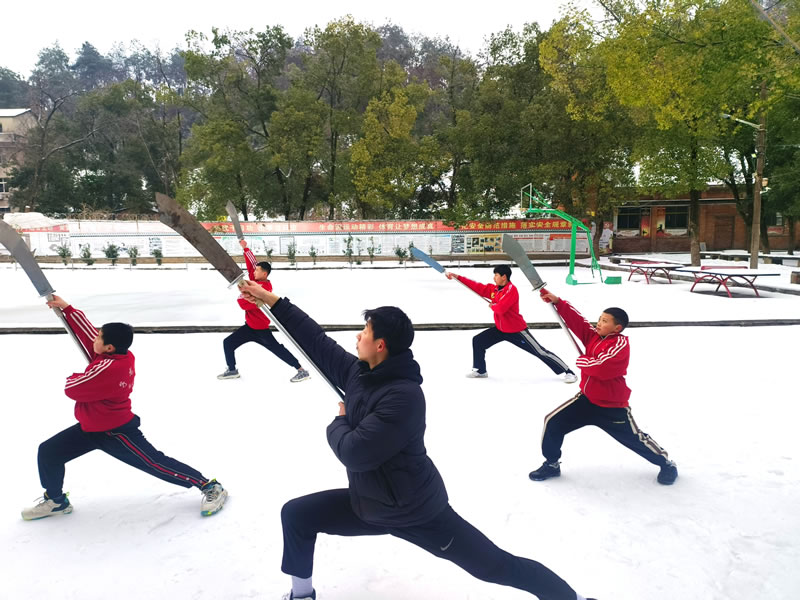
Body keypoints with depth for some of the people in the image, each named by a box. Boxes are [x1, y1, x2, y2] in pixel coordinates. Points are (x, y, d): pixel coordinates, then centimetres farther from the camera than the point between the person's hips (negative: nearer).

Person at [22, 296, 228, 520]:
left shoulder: (108, 369, -32)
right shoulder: (121, 355, -5)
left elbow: (73, 389, -22)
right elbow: (86, 330, 8)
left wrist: (73, 378, 1)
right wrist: (66, 308, 9)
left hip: (116, 433, -10)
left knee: (156, 464, -7)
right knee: (48, 452, 11)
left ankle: (210, 487, 3)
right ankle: (55, 500, 33)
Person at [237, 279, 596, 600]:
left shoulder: (404, 396, -31)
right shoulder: (358, 372, -6)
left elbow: (354, 453, -31)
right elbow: (316, 341, 3)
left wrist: (338, 424, -10)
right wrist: (273, 302, 5)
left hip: (414, 511, -8)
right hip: (368, 504, 8)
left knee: (495, 566, 1)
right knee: (296, 515, 8)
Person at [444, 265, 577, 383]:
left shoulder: (511, 290, -22)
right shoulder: (493, 289, 2)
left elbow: (500, 309, -31)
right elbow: (476, 287, 4)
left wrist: (492, 306, -8)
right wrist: (457, 277, 1)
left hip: (516, 331, -8)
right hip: (500, 329, 8)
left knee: (540, 352, -6)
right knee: (478, 341, 5)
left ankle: (568, 372, 2)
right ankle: (480, 370, 21)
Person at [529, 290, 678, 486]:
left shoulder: (620, 343, -20)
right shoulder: (593, 336, 1)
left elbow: (602, 368, -31)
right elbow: (576, 321, -4)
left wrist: (582, 361, -13)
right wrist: (557, 302, -13)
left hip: (612, 406, -6)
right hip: (587, 399, 6)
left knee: (635, 439, 8)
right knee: (553, 422, -4)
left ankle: (666, 464, 36)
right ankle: (551, 464, 13)